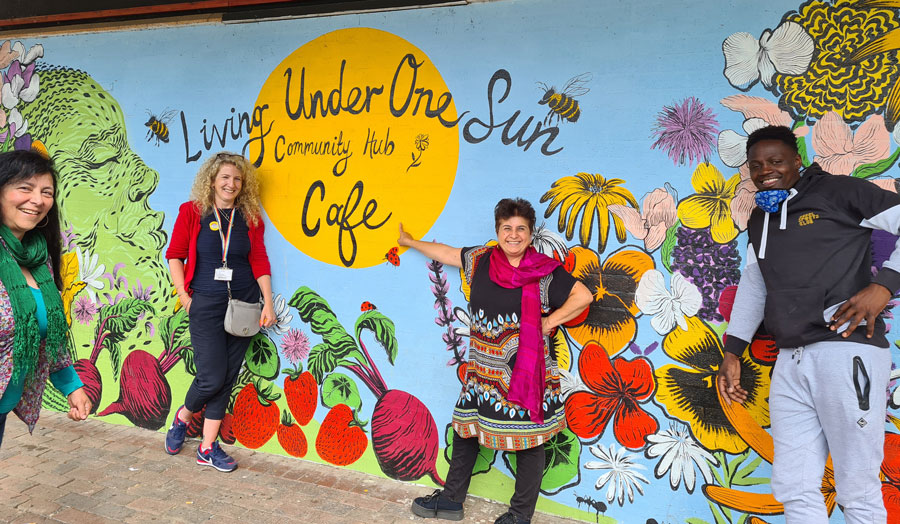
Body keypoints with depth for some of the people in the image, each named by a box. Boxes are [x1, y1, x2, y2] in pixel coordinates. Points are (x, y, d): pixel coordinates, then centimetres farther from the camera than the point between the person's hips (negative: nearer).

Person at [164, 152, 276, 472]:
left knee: (227, 377, 5)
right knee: (212, 377, -7)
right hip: (206, 305, -3)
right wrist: (184, 296, -4)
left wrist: (268, 302, -1)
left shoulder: (250, 217, 7)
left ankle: (208, 447, 18)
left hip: (243, 304, 3)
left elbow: (259, 260, 6)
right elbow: (174, 255, 4)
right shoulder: (192, 212, 2)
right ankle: (183, 417, 27)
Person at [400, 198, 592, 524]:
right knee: (465, 430, 16)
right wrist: (409, 241, 31)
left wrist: (548, 322, -9)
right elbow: (445, 253, 20)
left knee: (528, 442, 4)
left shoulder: (545, 272, -8)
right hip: (482, 371, 5)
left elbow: (583, 296, -6)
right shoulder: (480, 259, 4)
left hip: (525, 373, -5)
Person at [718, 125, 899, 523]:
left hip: (846, 351, -6)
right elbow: (753, 285, 26)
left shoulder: (837, 192, 2)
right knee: (794, 489, 8)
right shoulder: (760, 220, 22)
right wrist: (732, 352, 20)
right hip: (790, 361, 7)